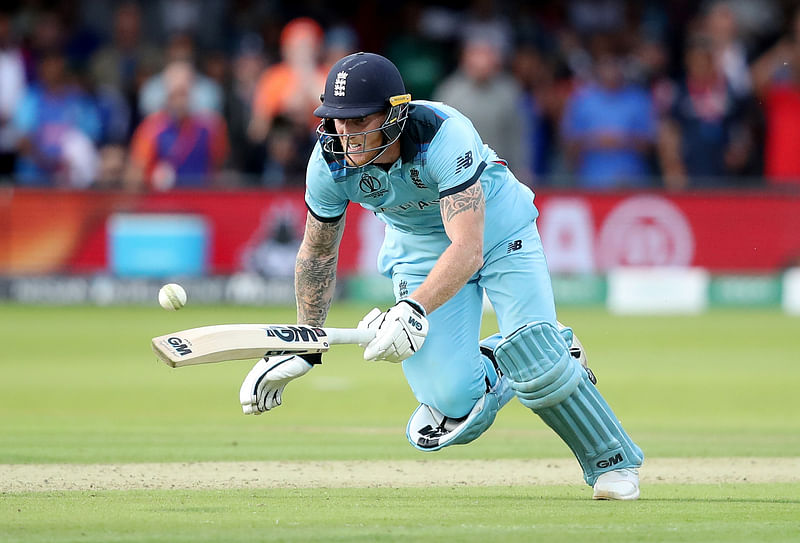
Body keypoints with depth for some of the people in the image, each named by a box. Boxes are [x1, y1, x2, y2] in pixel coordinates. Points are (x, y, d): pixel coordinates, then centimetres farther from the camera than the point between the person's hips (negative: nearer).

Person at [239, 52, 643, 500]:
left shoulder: (446, 136, -36)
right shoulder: (330, 164, -22)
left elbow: (469, 249, -42)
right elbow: (318, 253, -4)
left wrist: (414, 310, -55)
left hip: (499, 230, -3)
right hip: (419, 252, 3)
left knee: (538, 368, -19)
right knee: (454, 404, -13)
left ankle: (613, 460, 6)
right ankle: (489, 366, 22)